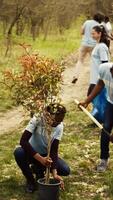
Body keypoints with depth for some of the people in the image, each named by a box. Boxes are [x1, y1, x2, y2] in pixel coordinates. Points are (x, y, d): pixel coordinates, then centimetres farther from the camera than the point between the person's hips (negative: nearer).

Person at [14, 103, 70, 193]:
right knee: (18, 152, -35)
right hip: (32, 153, -2)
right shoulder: (37, 119, -27)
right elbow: (23, 141, -34)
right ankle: (30, 180, -9)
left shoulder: (59, 126, -16)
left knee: (65, 170, -19)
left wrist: (54, 173, -32)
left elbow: (54, 150, -19)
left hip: (46, 155, 3)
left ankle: (39, 170, 10)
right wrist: (40, 159, -42)